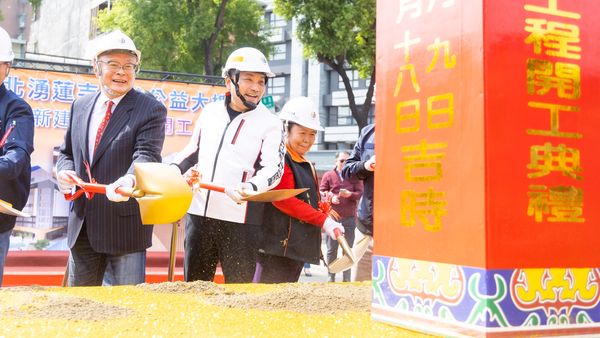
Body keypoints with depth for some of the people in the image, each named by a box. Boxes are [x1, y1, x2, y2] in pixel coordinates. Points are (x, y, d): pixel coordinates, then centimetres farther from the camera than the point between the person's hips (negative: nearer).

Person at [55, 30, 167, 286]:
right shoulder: (80, 106, 11)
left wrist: (129, 180, -40)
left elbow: (147, 155, -19)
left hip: (125, 226, -5)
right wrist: (64, 171, -4)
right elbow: (67, 153, 19)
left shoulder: (151, 109, -7)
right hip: (82, 226, 6)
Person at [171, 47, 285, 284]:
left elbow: (273, 169, -11)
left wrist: (250, 188, -30)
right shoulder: (210, 111, 11)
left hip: (239, 218, -4)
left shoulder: (270, 124, -2)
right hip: (198, 212, 4)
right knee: (194, 284, 13)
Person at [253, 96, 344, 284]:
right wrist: (323, 221, -19)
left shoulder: (308, 167, 21)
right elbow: (283, 199, -18)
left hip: (300, 246, 10)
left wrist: (329, 222, 5)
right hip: (278, 244, -9)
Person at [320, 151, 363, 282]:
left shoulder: (355, 176, 9)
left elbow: (360, 193, 3)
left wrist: (350, 194, -17)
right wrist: (331, 197, -18)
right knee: (331, 249, 3)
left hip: (349, 218, 1)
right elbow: (322, 191, 2)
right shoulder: (328, 175, 6)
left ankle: (346, 278, 13)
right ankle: (331, 277, 11)